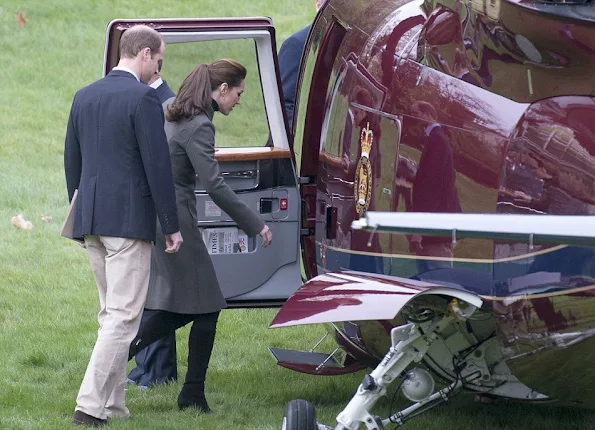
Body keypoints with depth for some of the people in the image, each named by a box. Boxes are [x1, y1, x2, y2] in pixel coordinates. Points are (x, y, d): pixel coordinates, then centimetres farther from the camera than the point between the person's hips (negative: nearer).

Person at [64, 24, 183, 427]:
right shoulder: (144, 98, -11)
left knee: (111, 314, 16)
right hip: (129, 218, -8)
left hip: (91, 219, 8)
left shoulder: (85, 96, 11)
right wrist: (172, 225, -8)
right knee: (124, 315, -6)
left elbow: (72, 160, 17)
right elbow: (157, 164, -13)